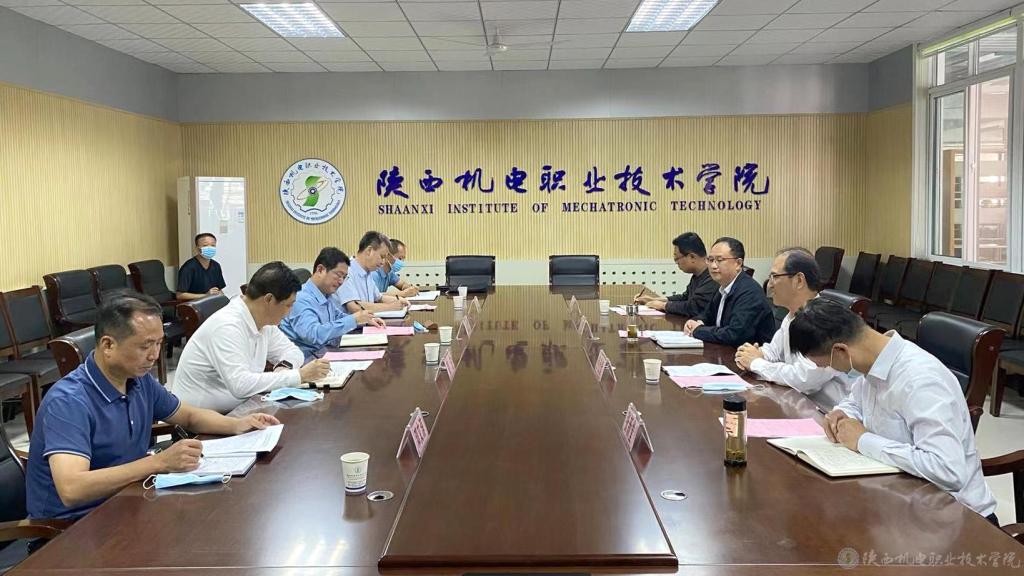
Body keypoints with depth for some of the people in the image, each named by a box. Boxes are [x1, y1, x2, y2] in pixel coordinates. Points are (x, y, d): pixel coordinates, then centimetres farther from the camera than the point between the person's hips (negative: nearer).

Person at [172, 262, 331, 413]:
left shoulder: (264, 321, 1)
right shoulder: (227, 326, -24)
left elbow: (292, 351, 12)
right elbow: (240, 385, -32)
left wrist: (285, 367, -11)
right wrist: (299, 376, -28)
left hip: (235, 410, 8)